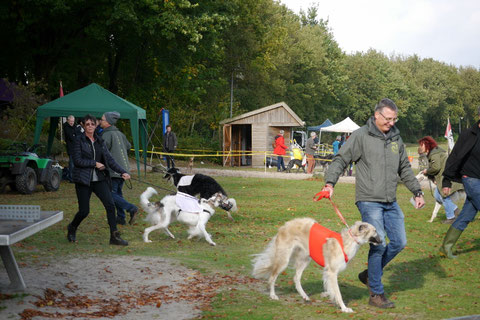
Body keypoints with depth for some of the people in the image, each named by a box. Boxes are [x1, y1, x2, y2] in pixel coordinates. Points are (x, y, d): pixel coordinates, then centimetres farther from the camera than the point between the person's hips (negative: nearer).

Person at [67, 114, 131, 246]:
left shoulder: (99, 141, 10)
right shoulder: (79, 141, -4)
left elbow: (109, 159, 6)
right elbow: (77, 160, -12)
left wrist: (122, 172, -5)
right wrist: (95, 163, -11)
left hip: (99, 179, 4)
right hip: (83, 180, -4)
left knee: (110, 204, -10)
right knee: (84, 211, 0)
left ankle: (114, 236, -6)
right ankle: (72, 228, 31)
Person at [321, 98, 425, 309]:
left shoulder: (396, 138, 13)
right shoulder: (361, 136, -5)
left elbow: (405, 169, 23)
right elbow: (341, 159, -6)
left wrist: (417, 192, 20)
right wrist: (330, 183, -20)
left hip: (391, 202, 7)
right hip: (369, 201, -7)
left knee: (399, 242, 6)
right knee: (379, 244, -10)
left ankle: (369, 274, 25)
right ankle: (376, 294, 1)